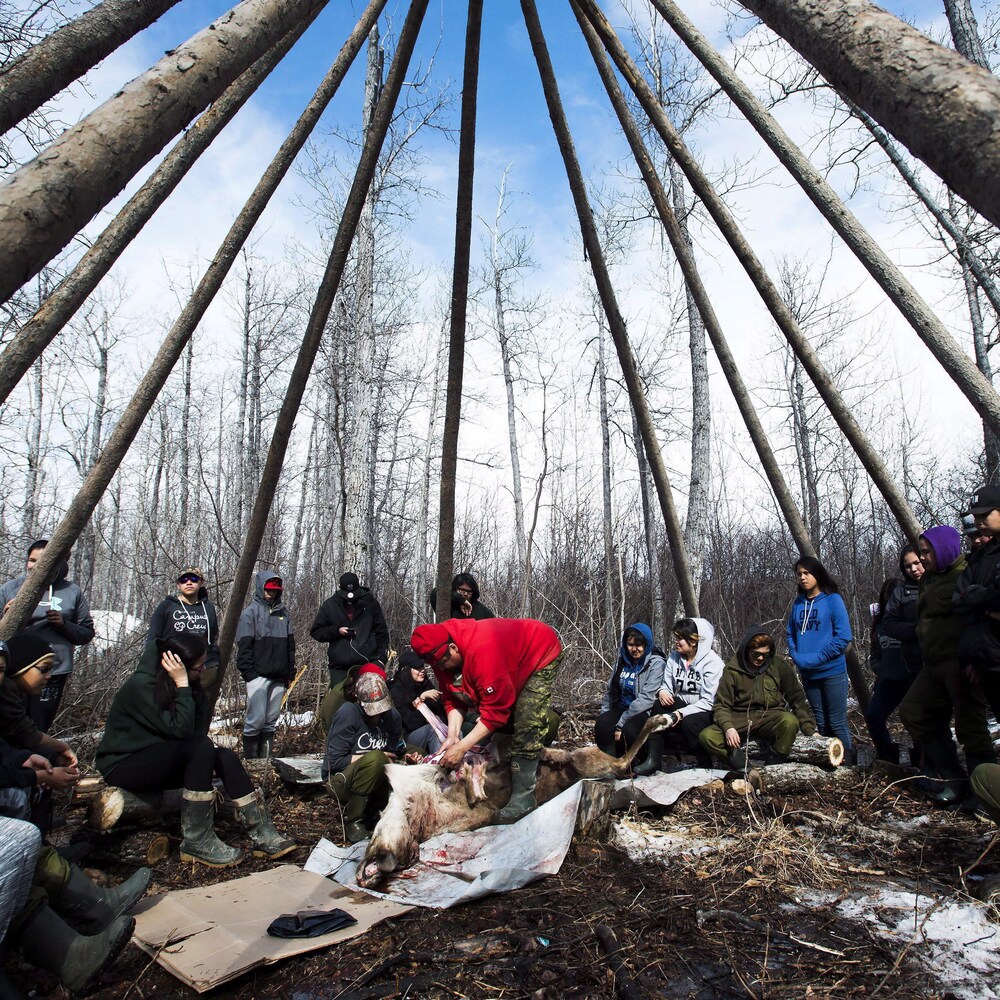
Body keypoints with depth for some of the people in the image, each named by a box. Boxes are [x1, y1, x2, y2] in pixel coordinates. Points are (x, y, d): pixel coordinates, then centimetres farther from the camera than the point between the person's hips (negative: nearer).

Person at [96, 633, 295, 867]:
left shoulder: (190, 686, 0)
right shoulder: (141, 687, -23)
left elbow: (199, 729, 0)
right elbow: (180, 730, -28)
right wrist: (182, 685, -29)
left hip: (159, 760, 7)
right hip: (123, 765, -7)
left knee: (225, 757, -16)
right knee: (201, 748, -30)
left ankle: (263, 835, -19)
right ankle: (196, 842, -24)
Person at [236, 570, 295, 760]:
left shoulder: (283, 612, 14)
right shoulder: (251, 612, 0)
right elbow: (244, 645, -5)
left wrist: (290, 672, 12)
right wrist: (248, 673, -11)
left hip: (279, 677, 5)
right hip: (259, 675, -5)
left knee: (271, 719, 9)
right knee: (256, 718, -6)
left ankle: (266, 755, 17)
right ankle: (250, 756, 6)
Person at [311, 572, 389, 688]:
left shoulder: (370, 603, 4)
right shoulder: (329, 605, 3)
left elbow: (381, 632, 9)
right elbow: (316, 631, 9)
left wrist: (382, 657, 0)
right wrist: (337, 631, -7)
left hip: (368, 664, 0)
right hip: (339, 668, 0)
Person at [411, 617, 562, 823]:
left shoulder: (482, 653, -43)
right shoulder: (440, 652, -17)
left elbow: (495, 711, -36)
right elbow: (452, 698, -9)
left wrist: (462, 747, -32)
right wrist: (452, 736, -23)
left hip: (543, 653, -8)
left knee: (527, 724, -17)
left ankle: (522, 797, -11)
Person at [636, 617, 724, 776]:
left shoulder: (712, 663, -15)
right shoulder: (674, 657, 3)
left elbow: (708, 702, -19)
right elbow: (667, 686, 5)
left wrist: (681, 713, -28)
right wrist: (662, 691, -20)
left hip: (706, 712, -6)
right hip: (682, 706, 6)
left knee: (688, 723, -34)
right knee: (659, 705, -21)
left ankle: (707, 768, -11)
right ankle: (654, 761, -21)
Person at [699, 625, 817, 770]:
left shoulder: (779, 665, -2)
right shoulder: (732, 669, -3)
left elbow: (797, 698, 5)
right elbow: (722, 704, -3)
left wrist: (810, 730, -2)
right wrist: (728, 727, -22)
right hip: (741, 718, 0)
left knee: (790, 721, -35)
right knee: (706, 736, -25)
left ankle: (775, 762, -14)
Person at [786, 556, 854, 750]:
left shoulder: (833, 599, -6)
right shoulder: (798, 603, 8)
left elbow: (843, 637, -11)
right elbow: (791, 634, 14)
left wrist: (817, 658, -16)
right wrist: (796, 656, -3)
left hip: (832, 672, -5)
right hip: (808, 674, 5)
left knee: (837, 723, 0)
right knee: (821, 724, 13)